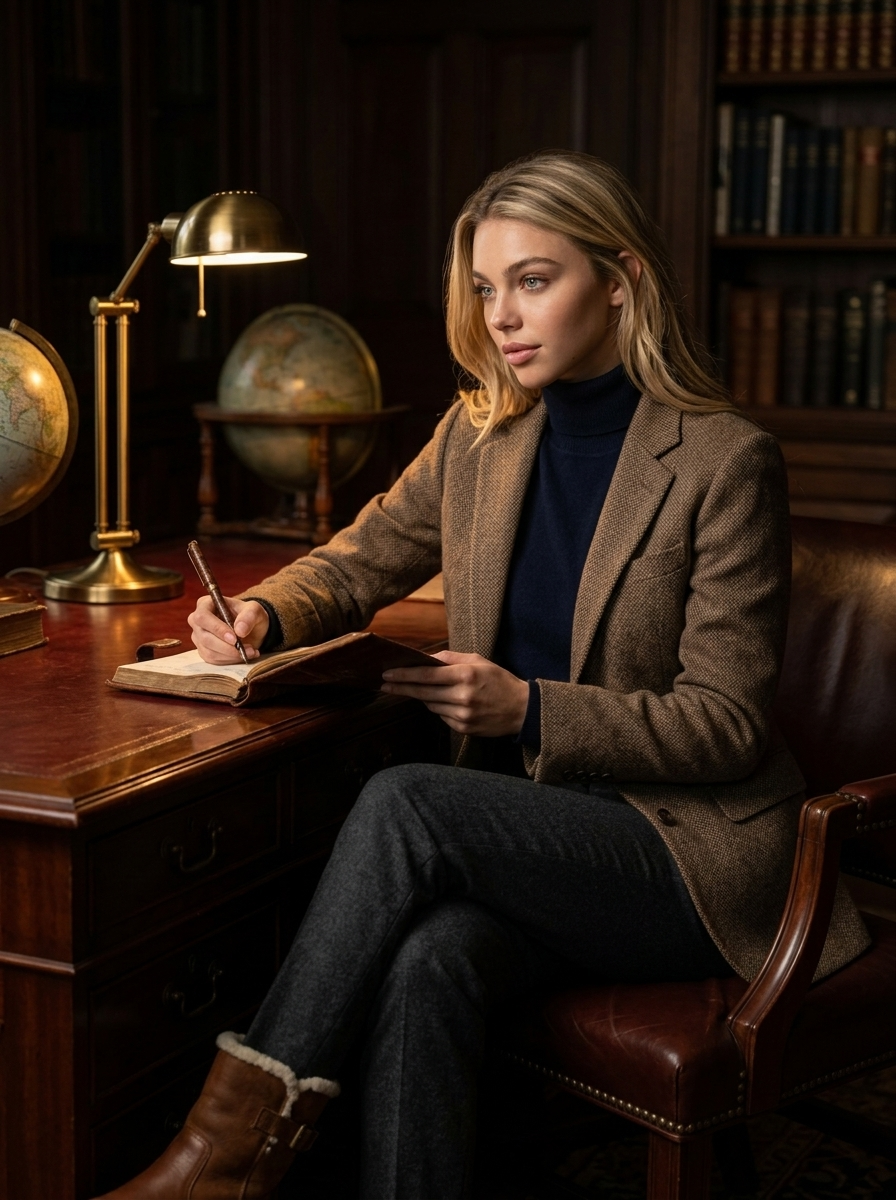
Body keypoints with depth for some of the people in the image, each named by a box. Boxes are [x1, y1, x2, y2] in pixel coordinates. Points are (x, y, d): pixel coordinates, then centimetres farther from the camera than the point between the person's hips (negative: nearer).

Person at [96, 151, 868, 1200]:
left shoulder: (725, 462, -10)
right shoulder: (478, 434, 7)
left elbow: (725, 723, -11)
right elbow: (357, 564, 18)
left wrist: (528, 710, -22)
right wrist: (264, 614, -5)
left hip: (689, 840, -4)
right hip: (524, 820, 5)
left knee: (403, 802, -28)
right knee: (425, 965, -31)